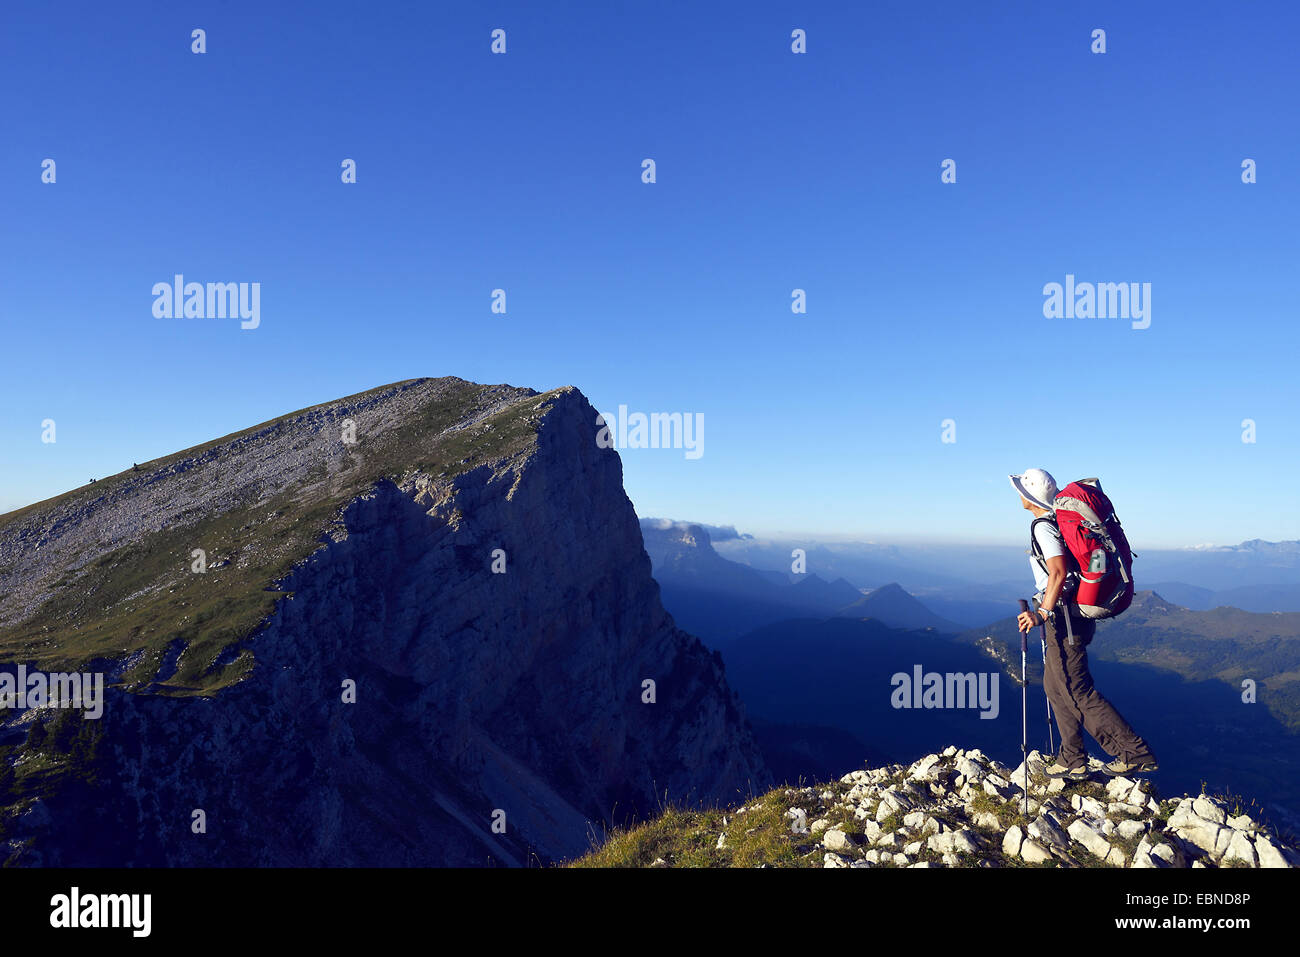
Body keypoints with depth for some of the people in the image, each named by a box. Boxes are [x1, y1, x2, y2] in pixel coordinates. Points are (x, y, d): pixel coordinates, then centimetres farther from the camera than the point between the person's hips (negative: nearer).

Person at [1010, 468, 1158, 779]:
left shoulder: (1043, 526, -17)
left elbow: (1058, 572, -27)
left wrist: (1042, 612, -28)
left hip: (1065, 618, -10)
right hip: (1075, 615, 10)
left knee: (1078, 694, -3)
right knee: (1055, 686, 16)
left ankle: (1137, 754, 1)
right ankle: (1073, 760, 23)